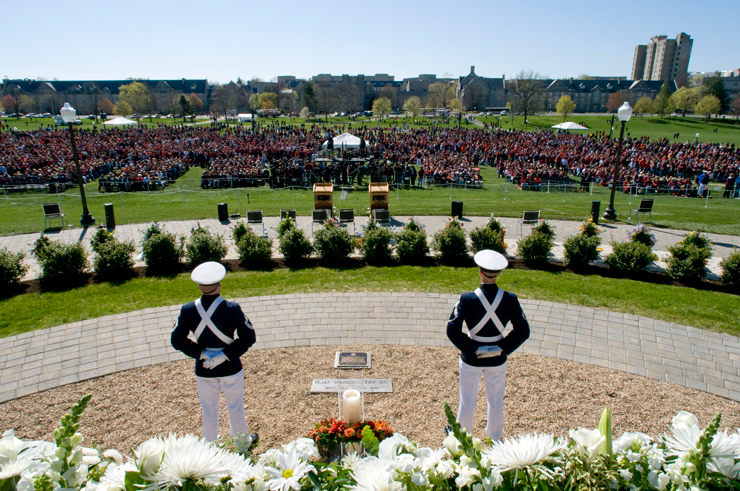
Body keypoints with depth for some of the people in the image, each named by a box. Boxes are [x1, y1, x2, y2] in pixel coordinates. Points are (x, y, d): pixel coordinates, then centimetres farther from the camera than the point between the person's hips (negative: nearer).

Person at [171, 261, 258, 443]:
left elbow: (177, 341, -7)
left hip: (204, 371, 2)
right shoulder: (232, 309, -21)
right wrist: (226, 354, -15)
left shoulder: (187, 310, -14)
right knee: (235, 408, 20)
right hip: (231, 369, -1)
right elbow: (248, 337, -17)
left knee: (209, 410, 21)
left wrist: (201, 353, -10)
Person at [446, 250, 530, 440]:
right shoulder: (510, 299, -14)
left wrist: (469, 349, -8)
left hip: (471, 359, -1)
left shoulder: (467, 299, -20)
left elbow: (452, 330, -20)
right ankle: (495, 440, 42)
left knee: (467, 401, 18)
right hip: (497, 360, 2)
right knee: (496, 401, 22)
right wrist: (504, 348, -3)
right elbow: (523, 331, -8)